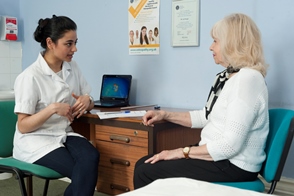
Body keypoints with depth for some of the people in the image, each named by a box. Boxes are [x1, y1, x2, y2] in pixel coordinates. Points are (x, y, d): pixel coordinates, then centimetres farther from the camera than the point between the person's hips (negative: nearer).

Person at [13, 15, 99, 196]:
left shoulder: (73, 68, 4)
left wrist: (87, 101, -11)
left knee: (91, 157, -27)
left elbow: (89, 103, 13)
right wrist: (52, 108, -27)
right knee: (85, 170, -27)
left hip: (64, 135, 5)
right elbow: (22, 126, -12)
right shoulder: (30, 76, -14)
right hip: (36, 141, -5)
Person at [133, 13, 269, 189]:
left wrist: (182, 152, -17)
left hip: (233, 166, -9)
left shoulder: (247, 79, -21)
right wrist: (165, 115, 12)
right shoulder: (227, 76, 11)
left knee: (145, 174, -13)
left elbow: (230, 145, -26)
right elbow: (205, 117, 20)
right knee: (143, 164, 6)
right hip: (218, 156, 9)